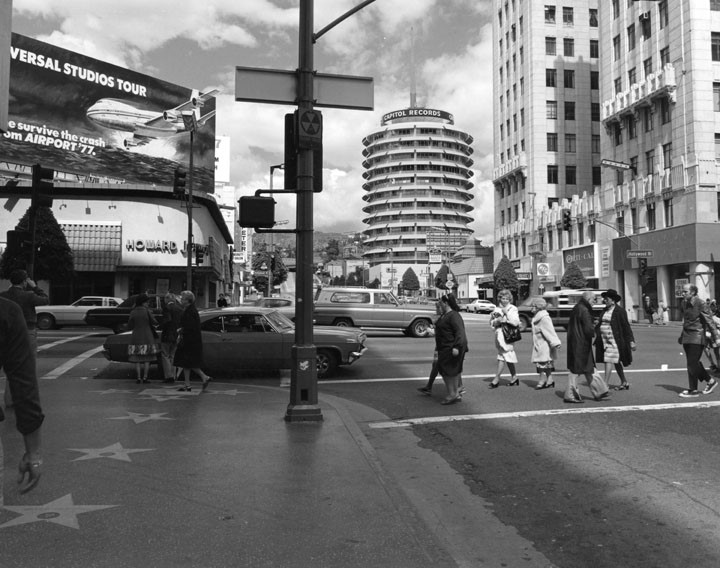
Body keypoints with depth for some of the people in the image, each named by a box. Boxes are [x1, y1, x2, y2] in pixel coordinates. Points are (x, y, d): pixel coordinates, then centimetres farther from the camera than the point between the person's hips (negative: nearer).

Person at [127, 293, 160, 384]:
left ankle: (139, 377, 4)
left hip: (136, 338, 2)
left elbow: (129, 327, 1)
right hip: (147, 338, -2)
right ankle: (145, 377, 3)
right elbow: (154, 322, -5)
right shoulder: (147, 311, -8)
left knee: (137, 359, 7)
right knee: (147, 359, 6)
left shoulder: (133, 312, -1)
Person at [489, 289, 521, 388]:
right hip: (499, 334, 6)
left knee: (502, 357, -9)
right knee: (507, 357, 12)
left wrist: (506, 313, -16)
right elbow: (491, 322, 13)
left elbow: (515, 322, -15)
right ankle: (514, 378, 23)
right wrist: (497, 321, -8)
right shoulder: (497, 309, 11)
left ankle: (497, 379, -5)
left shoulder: (513, 309, -3)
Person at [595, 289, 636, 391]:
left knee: (608, 360, -11)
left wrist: (631, 341, -11)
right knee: (616, 362, 14)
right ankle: (624, 383, 25)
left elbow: (626, 326, -9)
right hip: (604, 339, 7)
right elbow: (600, 324, 18)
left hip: (614, 339, -7)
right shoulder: (605, 310, 12)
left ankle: (606, 384, -10)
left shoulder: (620, 311, -9)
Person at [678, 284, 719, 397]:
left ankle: (693, 390, 3)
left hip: (697, 338, -7)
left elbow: (709, 321, -13)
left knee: (692, 363, -5)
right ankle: (710, 381, 30)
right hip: (687, 338, 7)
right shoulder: (685, 303, 9)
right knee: (694, 363, 12)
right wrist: (682, 336, 24)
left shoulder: (701, 304, -13)